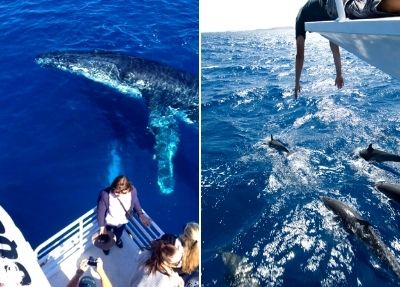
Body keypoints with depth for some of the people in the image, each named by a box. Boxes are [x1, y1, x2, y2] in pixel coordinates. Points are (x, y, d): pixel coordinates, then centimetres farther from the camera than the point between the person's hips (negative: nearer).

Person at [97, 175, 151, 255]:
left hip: (122, 221, 2)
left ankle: (117, 239, 74)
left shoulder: (132, 191, -34)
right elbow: (101, 211, -23)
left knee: (119, 233, 37)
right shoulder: (105, 195, -41)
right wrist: (102, 226, -14)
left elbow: (135, 202, -11)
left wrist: (141, 214, -21)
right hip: (108, 222, -2)